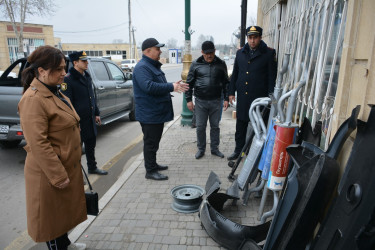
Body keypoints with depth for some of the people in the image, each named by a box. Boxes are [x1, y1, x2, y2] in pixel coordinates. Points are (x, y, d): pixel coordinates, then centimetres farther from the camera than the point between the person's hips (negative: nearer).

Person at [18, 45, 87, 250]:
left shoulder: (53, 92, 8)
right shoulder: (33, 100, -23)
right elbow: (38, 144, -26)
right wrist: (58, 176, -22)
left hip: (67, 166, 10)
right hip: (50, 172, -10)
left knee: (64, 210, 25)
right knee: (53, 214, 10)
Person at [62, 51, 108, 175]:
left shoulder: (87, 76, 12)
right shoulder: (68, 79, -15)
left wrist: (96, 113, 17)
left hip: (90, 118, 8)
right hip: (78, 120, -8)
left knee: (91, 144, 19)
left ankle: (92, 167, 36)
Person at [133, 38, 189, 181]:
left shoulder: (153, 66, 18)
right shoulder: (142, 67, -17)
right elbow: (149, 87, -31)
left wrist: (174, 86, 12)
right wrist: (171, 87, -26)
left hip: (157, 113, 10)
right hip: (149, 114, -10)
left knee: (154, 141, 19)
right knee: (150, 142, -2)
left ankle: (153, 164, 33)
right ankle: (150, 171, 8)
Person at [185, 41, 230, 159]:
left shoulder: (221, 64, 3)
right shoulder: (196, 64, 0)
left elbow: (225, 82, 9)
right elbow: (189, 83, 3)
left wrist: (226, 98, 4)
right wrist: (189, 99, -1)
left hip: (216, 101, 1)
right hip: (200, 101, -1)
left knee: (215, 126, 10)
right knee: (200, 127, 6)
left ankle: (215, 148, 25)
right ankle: (201, 149, 22)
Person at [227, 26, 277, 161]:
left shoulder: (269, 53, -3)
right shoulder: (240, 52, 10)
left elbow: (272, 76, -4)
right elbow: (235, 74, 15)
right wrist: (231, 92, 11)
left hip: (259, 97, -4)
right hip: (242, 96, 4)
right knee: (240, 125, 12)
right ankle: (238, 150, 26)